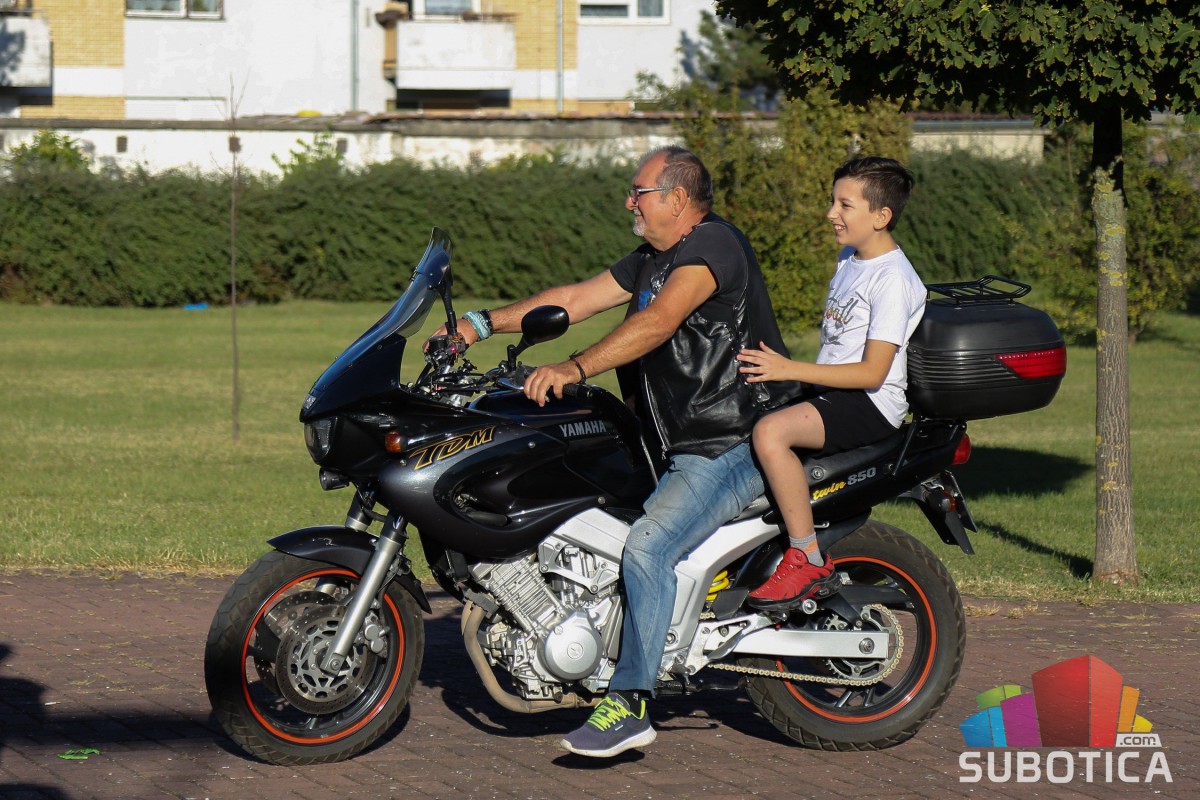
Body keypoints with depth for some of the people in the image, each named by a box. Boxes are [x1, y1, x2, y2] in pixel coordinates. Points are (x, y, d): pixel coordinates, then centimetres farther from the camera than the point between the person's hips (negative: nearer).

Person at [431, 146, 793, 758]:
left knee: (647, 544, -26)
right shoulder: (653, 259, 18)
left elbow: (658, 322, -28)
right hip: (677, 443, 11)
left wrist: (573, 369, -37)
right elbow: (576, 300, 19)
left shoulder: (713, 244, -14)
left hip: (733, 447, -11)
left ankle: (630, 705, -26)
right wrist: (483, 324, 10)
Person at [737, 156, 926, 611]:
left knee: (770, 432, -31)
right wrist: (778, 366, 15)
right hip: (828, 390, 10)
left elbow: (873, 372, -22)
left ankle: (809, 562, -25)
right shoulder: (850, 260, 14)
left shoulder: (894, 279, -15)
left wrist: (791, 370, -24)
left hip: (870, 404, -10)